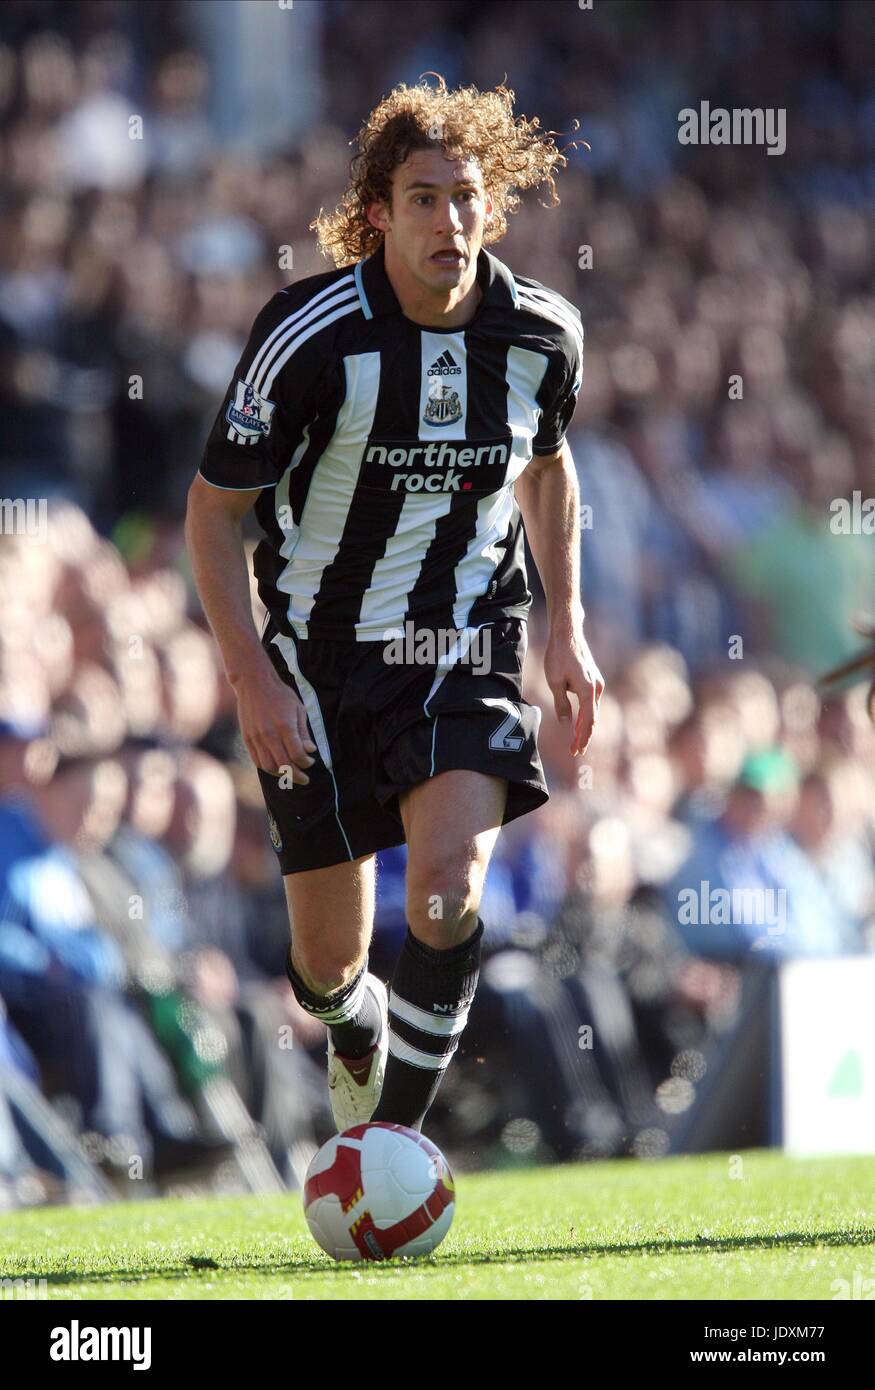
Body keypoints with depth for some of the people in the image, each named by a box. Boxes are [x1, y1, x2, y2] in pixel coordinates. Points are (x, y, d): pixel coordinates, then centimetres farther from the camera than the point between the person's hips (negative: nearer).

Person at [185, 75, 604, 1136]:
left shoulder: (542, 336, -7)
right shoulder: (311, 335, -18)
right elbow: (212, 508, -9)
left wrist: (566, 628, 12)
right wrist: (251, 677, -16)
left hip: (465, 651, 1)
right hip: (319, 655, -1)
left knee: (450, 884, -24)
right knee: (330, 956, 5)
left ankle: (394, 1135, -10)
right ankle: (358, 1030, 43)